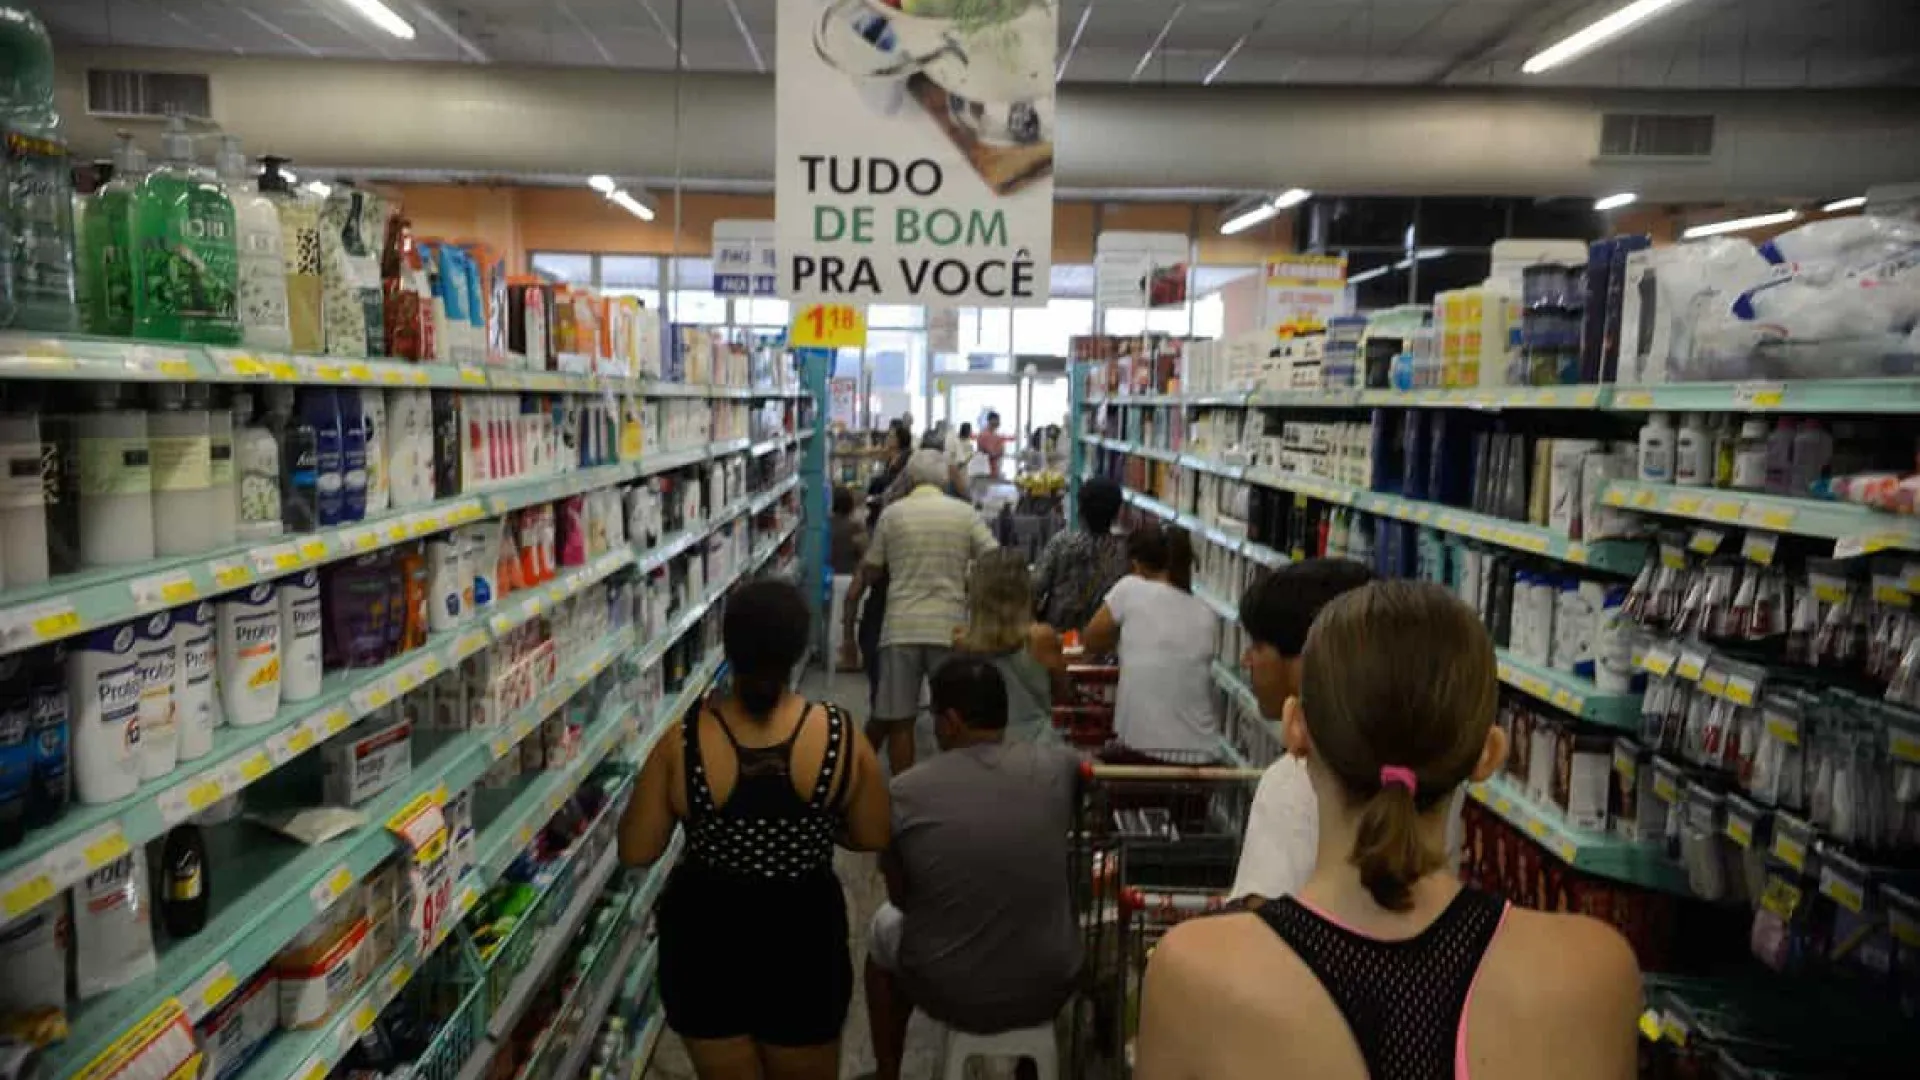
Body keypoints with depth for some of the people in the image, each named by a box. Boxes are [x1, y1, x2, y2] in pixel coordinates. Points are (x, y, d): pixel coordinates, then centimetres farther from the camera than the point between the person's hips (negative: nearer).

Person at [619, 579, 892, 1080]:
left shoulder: (684, 740, -17)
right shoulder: (840, 735, -16)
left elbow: (636, 851, -8)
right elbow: (874, 837, -3)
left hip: (703, 937, 0)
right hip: (803, 937, 0)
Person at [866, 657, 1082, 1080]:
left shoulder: (905, 792, -15)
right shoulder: (1060, 768, -12)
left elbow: (901, 897, 2)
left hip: (947, 994, -1)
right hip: (1049, 990, 2)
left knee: (884, 924, 29)